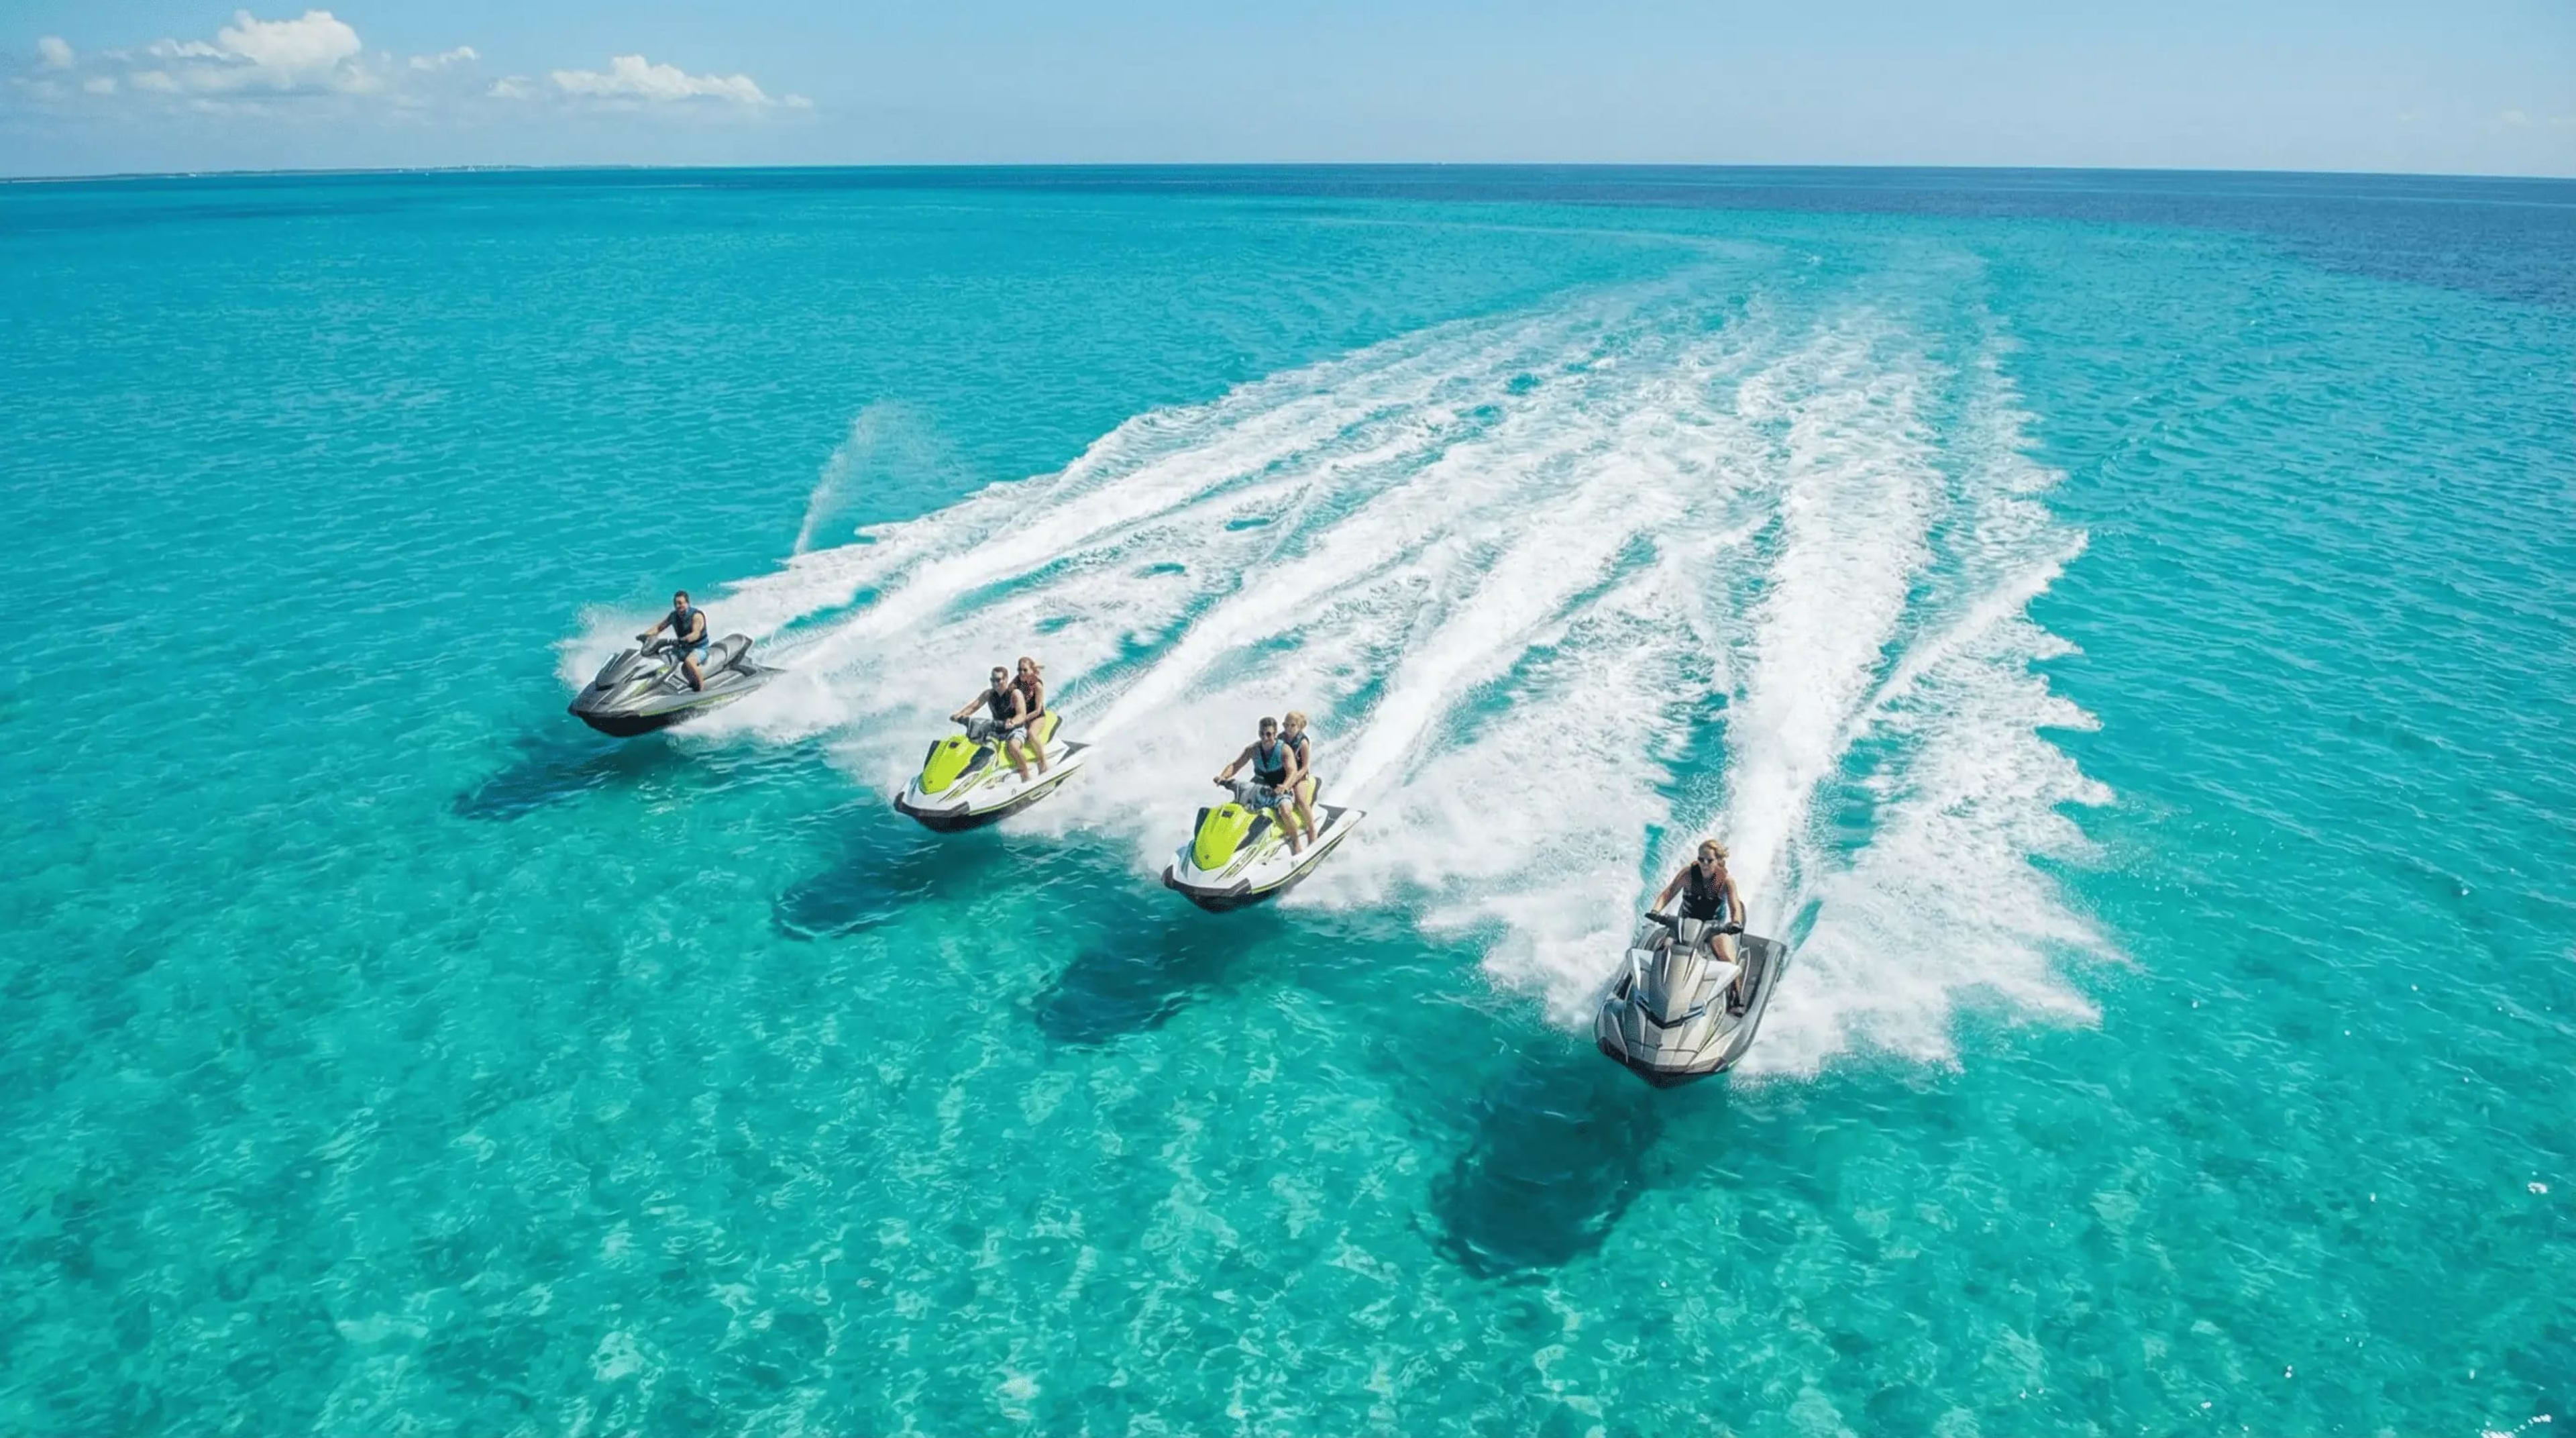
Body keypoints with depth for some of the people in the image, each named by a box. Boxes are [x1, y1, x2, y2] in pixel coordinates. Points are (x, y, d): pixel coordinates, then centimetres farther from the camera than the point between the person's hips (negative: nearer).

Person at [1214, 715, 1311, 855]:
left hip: (1280, 790, -5)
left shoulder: (1285, 750, -14)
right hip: (1260, 789, 5)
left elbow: (1292, 772, -27)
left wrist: (1284, 787, -47)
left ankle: (1296, 841, -11)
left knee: (1285, 809, -34)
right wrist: (1223, 777, -22)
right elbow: (1236, 765, -1)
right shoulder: (1253, 749, -2)